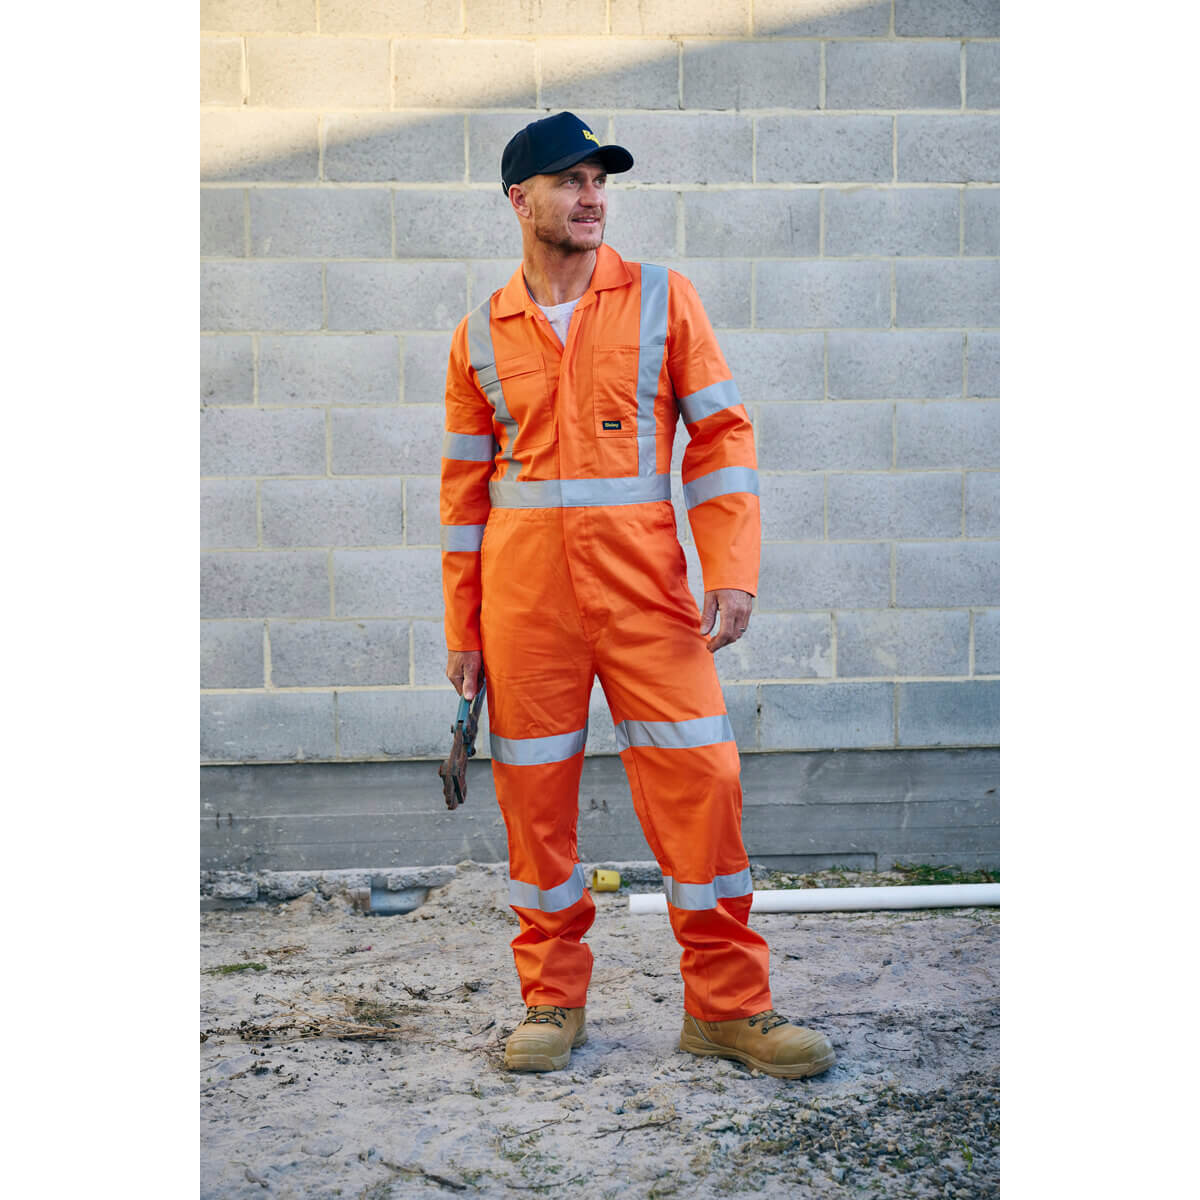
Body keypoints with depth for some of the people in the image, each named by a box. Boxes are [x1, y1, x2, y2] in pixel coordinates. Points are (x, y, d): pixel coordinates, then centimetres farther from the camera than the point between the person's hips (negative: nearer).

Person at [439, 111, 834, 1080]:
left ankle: (728, 1005, 9)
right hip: (523, 591, 1)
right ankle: (553, 1001, 20)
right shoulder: (482, 335, 9)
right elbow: (466, 484, 12)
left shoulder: (662, 299, 5)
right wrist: (462, 629, 9)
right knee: (534, 796, 5)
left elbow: (723, 436, 2)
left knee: (699, 782, -4)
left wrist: (734, 572, -8)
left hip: (643, 583, -1)